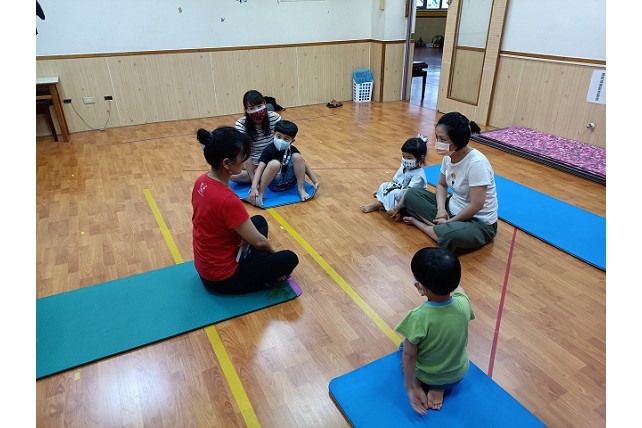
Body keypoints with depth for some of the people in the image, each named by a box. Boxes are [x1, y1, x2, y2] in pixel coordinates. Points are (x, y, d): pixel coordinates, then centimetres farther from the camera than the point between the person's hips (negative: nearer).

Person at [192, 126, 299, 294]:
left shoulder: (202, 181, -6)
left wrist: (243, 233, -7)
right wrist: (273, 252, 2)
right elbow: (258, 241, -20)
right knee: (289, 259, -3)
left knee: (259, 221, 22)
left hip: (205, 263, 8)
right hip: (221, 278, -8)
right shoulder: (227, 200, -32)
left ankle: (255, 265, 12)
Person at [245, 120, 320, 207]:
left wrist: (315, 181, -7)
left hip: (290, 183, 4)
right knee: (275, 163, -34)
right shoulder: (269, 150, -12)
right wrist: (254, 187, -35)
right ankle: (260, 194, -23)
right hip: (274, 184, -3)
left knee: (297, 156, -16)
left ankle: (301, 189, -9)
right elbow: (260, 168, -22)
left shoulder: (293, 150, 0)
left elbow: (304, 166, 6)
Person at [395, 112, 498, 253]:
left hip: (479, 223, -6)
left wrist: (449, 221, -18)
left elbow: (476, 205, -26)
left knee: (451, 235, -38)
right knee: (411, 194, -1)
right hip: (452, 208, 7)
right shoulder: (448, 156, -6)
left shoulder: (476, 163, -28)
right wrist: (441, 208, -10)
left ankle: (418, 222, -11)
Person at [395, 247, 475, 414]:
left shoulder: (418, 317, -37)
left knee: (405, 346, 28)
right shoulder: (463, 302, -26)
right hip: (458, 374, 2)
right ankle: (439, 388, 11)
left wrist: (410, 387, -13)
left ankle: (417, 386, 6)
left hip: (425, 377, -1)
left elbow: (409, 355, -26)